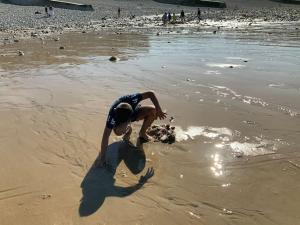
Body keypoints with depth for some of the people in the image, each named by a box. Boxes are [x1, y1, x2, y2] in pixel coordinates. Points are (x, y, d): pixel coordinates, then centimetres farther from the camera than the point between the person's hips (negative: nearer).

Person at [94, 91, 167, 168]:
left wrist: (158, 110, -36)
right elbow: (106, 136, -40)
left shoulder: (132, 99, -40)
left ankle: (142, 133, 0)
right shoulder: (113, 114, -41)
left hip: (135, 113, 2)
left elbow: (151, 94, -32)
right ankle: (128, 129, 3)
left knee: (153, 110, -24)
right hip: (119, 119, -2)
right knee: (118, 131, -37)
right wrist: (102, 157, -40)